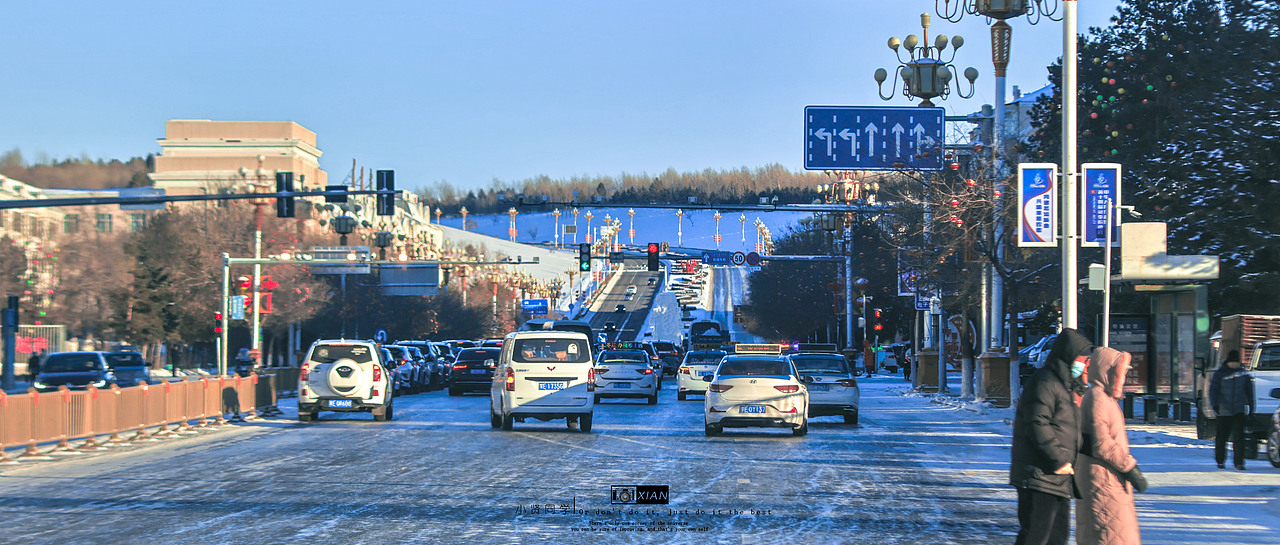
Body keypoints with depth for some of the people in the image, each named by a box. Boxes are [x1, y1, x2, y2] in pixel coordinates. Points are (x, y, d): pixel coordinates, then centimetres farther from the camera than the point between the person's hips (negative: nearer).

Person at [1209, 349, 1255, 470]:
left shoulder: (1243, 373, 6)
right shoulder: (1220, 373, -2)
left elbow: (1249, 390, 16)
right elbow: (1213, 390, -7)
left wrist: (1251, 406, 16)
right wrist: (1215, 405, -21)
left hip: (1239, 410, 1)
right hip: (1224, 411, -1)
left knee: (1238, 436, -9)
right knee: (1221, 437, 4)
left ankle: (1239, 462, -8)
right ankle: (1220, 462, 19)